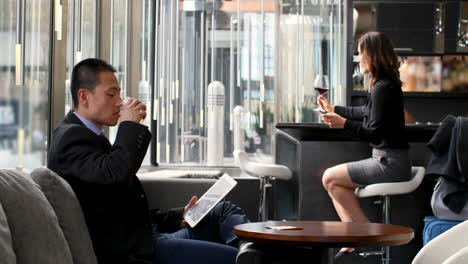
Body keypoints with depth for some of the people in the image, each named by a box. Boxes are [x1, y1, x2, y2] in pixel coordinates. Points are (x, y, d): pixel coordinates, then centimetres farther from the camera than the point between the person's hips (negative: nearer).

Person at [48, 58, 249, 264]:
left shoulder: (90, 137, 22)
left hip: (144, 236, 11)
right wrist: (130, 125, -15)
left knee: (224, 210, 12)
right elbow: (115, 173, -32)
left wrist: (178, 217, 12)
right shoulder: (71, 136, -11)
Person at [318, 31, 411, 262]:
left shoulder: (383, 88, -19)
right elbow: (366, 113, 30)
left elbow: (375, 133, -23)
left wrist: (344, 124, -32)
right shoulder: (386, 84, 13)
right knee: (337, 182, 11)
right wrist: (334, 109, 42)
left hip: (389, 163, -10)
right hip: (388, 160, 10)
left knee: (330, 178, -4)